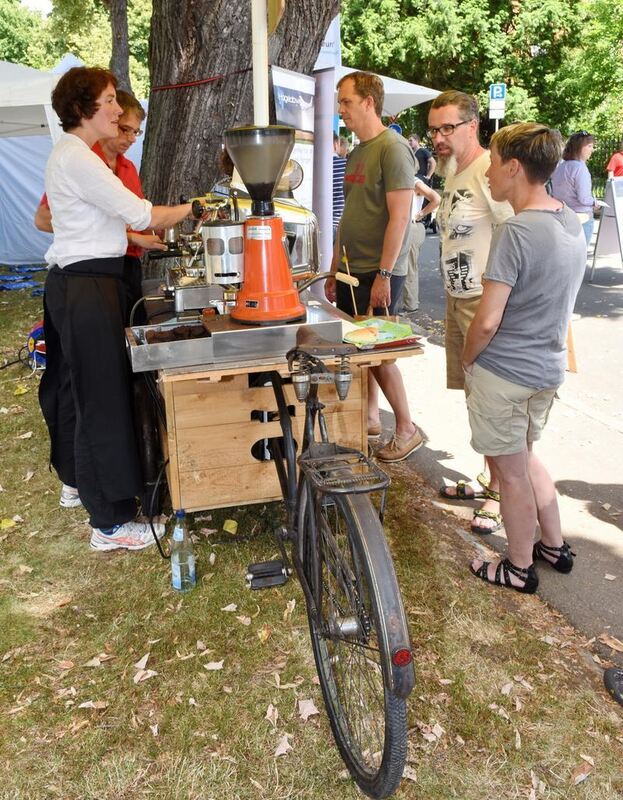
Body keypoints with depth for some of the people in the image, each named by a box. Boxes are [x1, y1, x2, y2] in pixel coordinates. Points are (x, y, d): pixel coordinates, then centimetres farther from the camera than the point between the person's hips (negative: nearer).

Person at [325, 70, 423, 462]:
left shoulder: (393, 148, -11)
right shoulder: (357, 153, 16)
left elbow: (399, 217, -17)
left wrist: (384, 275, -20)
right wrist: (334, 271, 18)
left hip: (379, 273, -8)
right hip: (352, 270, 8)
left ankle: (407, 429, 11)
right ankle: (370, 418, 27)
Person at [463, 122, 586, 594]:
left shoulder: (517, 231, -22)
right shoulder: (573, 224, 5)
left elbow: (488, 320, -24)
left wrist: (467, 359, -6)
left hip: (504, 373, -8)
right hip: (549, 368, 8)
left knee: (511, 471, 8)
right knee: (524, 455, 26)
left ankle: (519, 569, 27)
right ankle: (555, 546, 38)